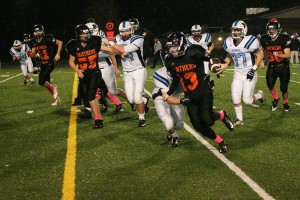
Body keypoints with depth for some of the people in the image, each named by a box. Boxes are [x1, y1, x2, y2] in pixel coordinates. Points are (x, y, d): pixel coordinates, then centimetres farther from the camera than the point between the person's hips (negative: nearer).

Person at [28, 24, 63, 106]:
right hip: (43, 64, 7)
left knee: (42, 82, -18)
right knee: (47, 82, 11)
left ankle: (53, 87, 11)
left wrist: (58, 54, -12)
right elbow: (34, 55, 6)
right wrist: (33, 54, -18)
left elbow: (60, 42, -9)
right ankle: (56, 97, 29)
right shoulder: (33, 42, 3)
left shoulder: (47, 39, -14)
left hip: (50, 63, -7)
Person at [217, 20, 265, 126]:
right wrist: (224, 65, 1)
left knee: (247, 100, -4)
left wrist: (254, 68, -16)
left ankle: (259, 95, 29)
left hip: (249, 74, -5)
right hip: (238, 74, 5)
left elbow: (260, 54, -11)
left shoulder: (249, 42, -19)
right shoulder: (229, 43, -1)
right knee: (235, 98, -2)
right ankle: (239, 119, 18)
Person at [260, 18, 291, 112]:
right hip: (272, 66, 2)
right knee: (270, 84, -13)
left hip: (283, 66, -2)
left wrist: (278, 55, -36)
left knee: (284, 87, 2)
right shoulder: (265, 40, -5)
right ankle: (276, 99, 16)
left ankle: (285, 103, 29)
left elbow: (288, 55, -20)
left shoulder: (284, 39, -15)